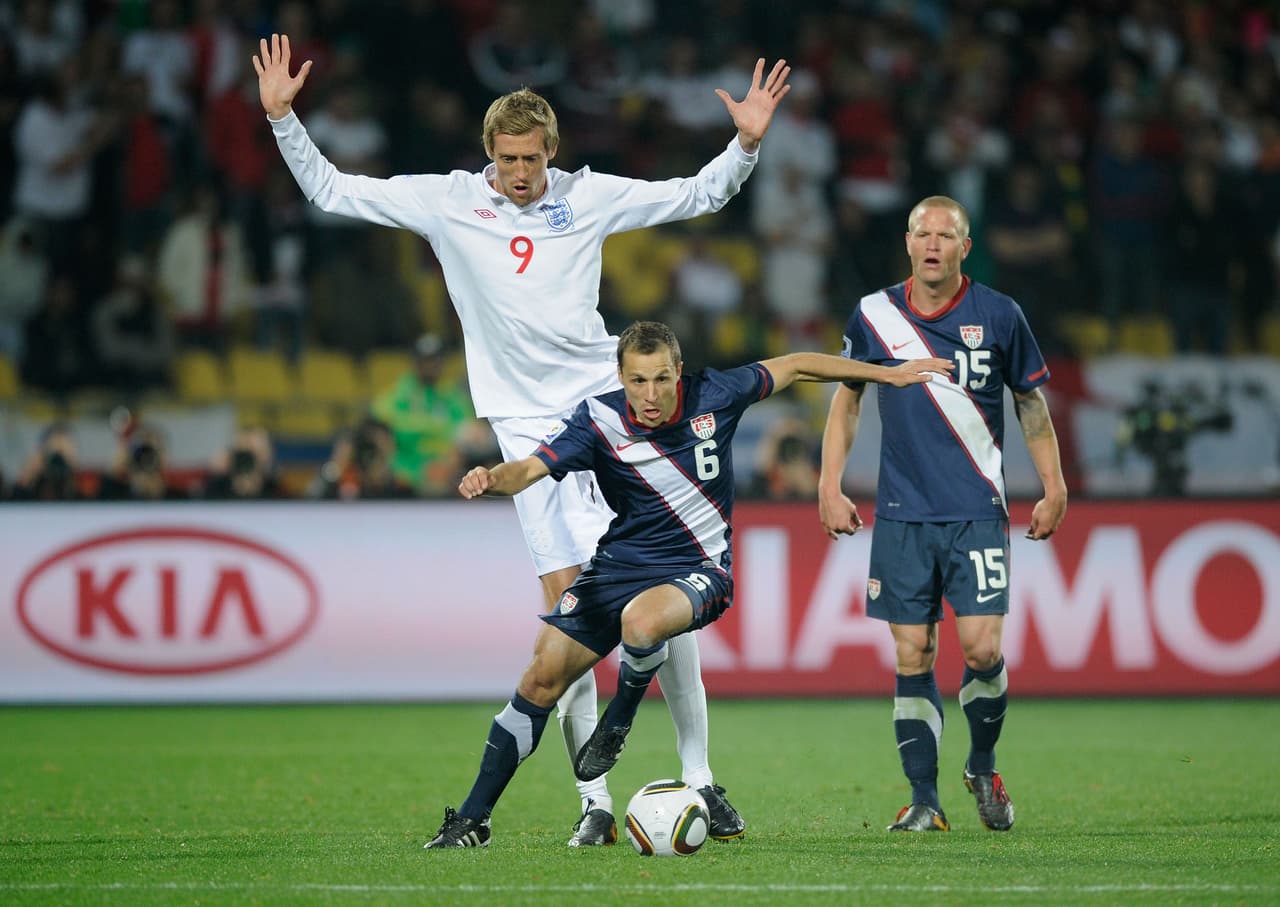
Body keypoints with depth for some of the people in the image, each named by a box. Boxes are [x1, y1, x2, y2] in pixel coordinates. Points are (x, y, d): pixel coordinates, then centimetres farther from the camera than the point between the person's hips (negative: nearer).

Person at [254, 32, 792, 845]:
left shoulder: (588, 196, 5)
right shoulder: (447, 202, 3)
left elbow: (699, 195, 14)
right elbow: (331, 190, 8)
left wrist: (748, 144, -1)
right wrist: (281, 116, 0)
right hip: (530, 426, -1)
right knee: (567, 602, -8)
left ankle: (700, 778, 5)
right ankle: (596, 801, -4)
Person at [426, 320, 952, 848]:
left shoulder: (712, 397, -12)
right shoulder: (599, 420, -13)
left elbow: (794, 368, 3)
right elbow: (530, 469, -22)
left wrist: (888, 373, 10)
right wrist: (491, 479, -46)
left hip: (697, 569, -2)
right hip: (618, 563, 2)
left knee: (641, 621, -37)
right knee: (543, 676, -4)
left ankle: (619, 722, -5)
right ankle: (472, 819, 7)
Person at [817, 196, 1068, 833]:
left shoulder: (998, 316, 0)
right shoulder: (874, 315, 3)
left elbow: (1031, 402, 10)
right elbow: (846, 398, 14)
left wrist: (1054, 489, 7)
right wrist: (829, 486, 8)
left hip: (977, 513, -1)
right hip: (901, 515, 1)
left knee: (982, 647, -11)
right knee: (912, 655, 0)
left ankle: (983, 768, 15)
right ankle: (924, 800, 7)